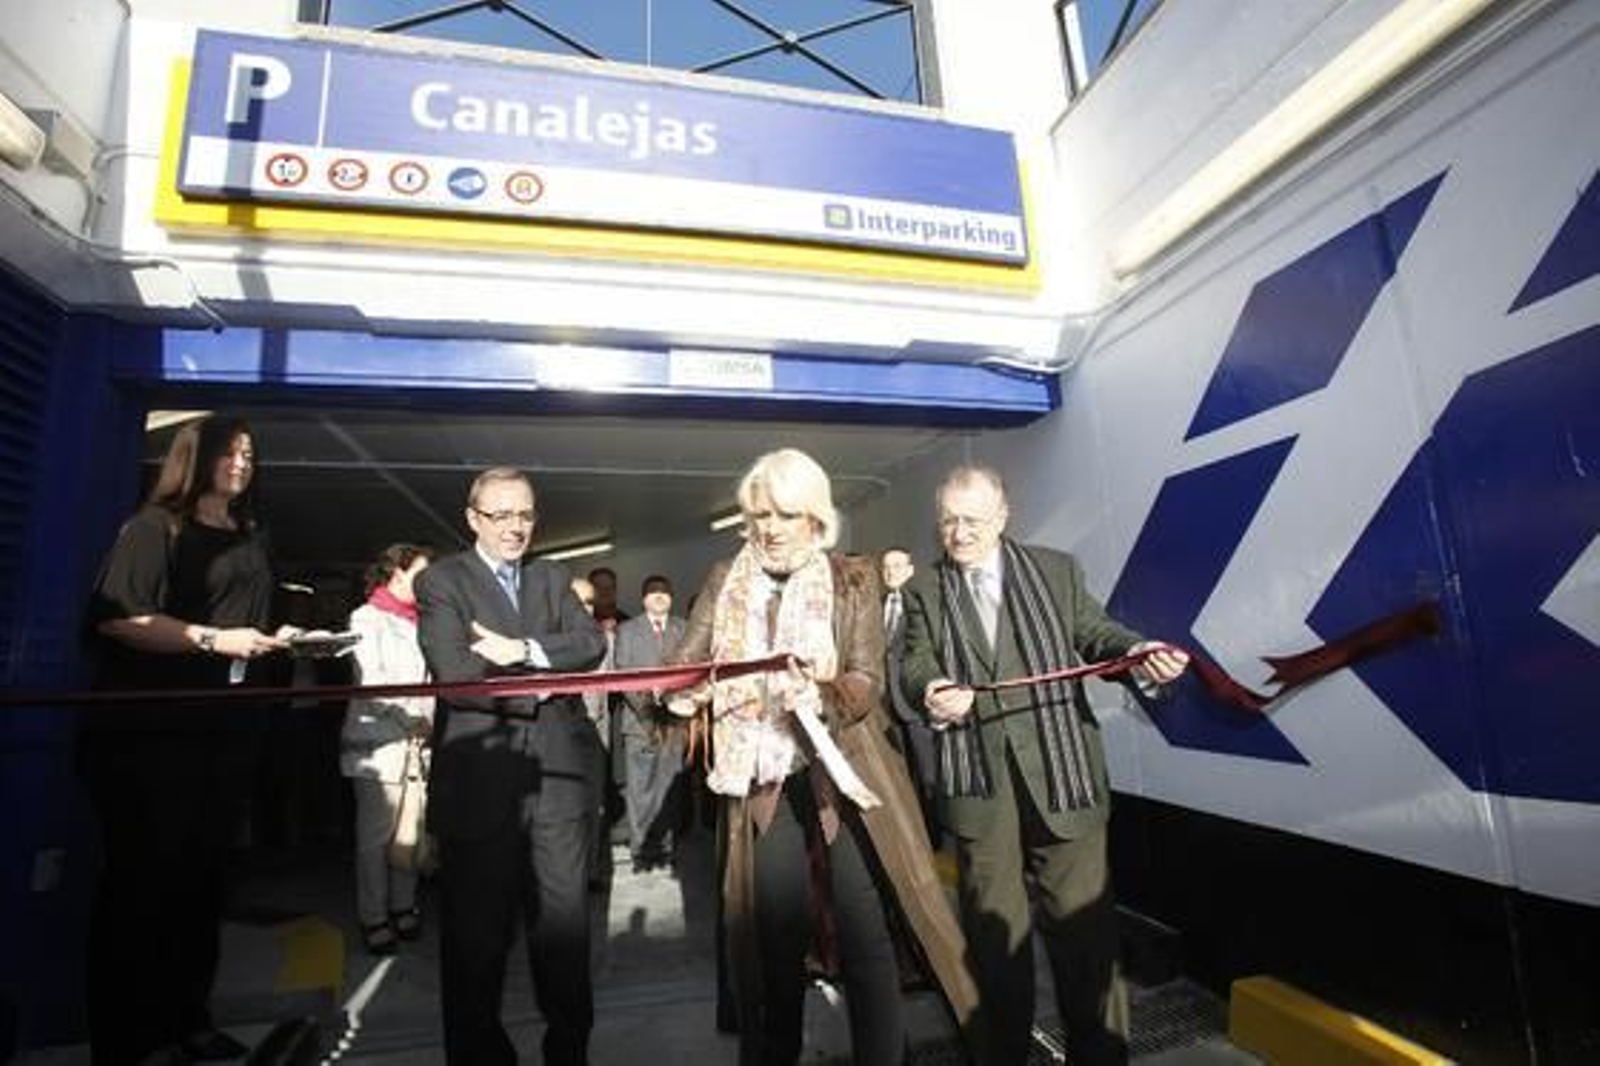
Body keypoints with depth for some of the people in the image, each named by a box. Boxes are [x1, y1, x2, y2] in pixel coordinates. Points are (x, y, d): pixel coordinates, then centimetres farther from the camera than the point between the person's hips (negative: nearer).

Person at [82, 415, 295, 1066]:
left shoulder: (252, 541, 16)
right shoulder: (154, 526, -4)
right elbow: (116, 618, -15)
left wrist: (276, 640, 4)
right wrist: (212, 640, -20)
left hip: (227, 730, 7)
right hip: (152, 729, -6)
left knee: (203, 877, 12)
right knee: (141, 879, 2)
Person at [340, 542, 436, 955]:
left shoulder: (417, 623, 17)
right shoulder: (367, 618, 1)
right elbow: (370, 680, -9)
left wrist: (431, 722, 2)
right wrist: (414, 718, -11)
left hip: (417, 740, 5)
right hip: (379, 739, -5)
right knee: (376, 834, 0)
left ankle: (403, 907, 17)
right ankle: (374, 919, 10)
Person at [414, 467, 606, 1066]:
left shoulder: (554, 579, 14)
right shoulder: (440, 581, 1)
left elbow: (591, 643, -1)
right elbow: (455, 671, -13)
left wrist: (525, 650, -15)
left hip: (559, 777, 4)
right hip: (479, 781, -3)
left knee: (565, 922, 13)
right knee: (477, 932, 12)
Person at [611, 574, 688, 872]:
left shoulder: (683, 629, 12)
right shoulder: (627, 630, 11)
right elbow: (623, 674, 1)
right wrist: (645, 701, -13)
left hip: (674, 717, 1)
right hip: (640, 718, -1)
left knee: (671, 786, 3)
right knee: (640, 788, 1)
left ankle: (666, 845, 13)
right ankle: (641, 848, 10)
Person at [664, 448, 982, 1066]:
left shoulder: (853, 580, -3)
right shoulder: (725, 582, 3)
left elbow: (868, 683, -10)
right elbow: (683, 666, 0)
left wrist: (825, 687, -31)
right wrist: (684, 687, -23)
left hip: (841, 770, -2)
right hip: (762, 777, 2)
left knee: (863, 930, 3)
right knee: (773, 931, 12)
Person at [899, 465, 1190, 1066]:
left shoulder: (1057, 570, 8)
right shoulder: (923, 592, 7)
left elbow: (1094, 635, 4)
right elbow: (916, 664, -4)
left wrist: (1138, 653, -17)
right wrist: (931, 691, -26)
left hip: (1059, 768, 0)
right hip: (977, 780, 1)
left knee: (1082, 919, 8)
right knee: (992, 925, 14)